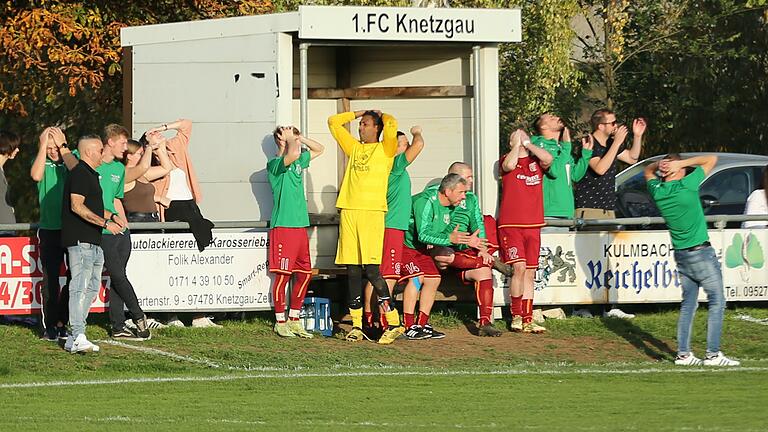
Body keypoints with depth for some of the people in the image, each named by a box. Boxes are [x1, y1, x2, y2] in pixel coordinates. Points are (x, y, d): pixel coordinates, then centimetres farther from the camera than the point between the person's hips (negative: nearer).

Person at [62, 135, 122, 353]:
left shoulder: (90, 174, 22)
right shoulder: (79, 174, -11)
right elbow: (77, 206, -21)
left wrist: (111, 217, 25)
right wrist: (105, 223, -22)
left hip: (92, 241, 11)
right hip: (80, 239, -11)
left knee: (92, 287, 12)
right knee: (80, 287, -14)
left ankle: (74, 338, 14)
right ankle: (77, 337, -19)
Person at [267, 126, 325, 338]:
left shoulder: (298, 162, 15)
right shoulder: (275, 164, -10)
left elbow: (319, 149, 29)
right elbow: (293, 154, -31)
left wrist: (299, 138, 13)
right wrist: (291, 139, -11)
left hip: (300, 225, 8)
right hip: (283, 225, -8)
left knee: (304, 274, 8)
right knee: (283, 275, -4)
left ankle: (294, 320, 17)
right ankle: (280, 322, 4)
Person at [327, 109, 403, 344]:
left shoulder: (385, 150, 4)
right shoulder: (355, 148, 21)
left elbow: (391, 124, -12)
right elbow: (333, 122, 27)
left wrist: (381, 115, 7)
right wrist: (359, 113, 23)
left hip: (372, 212, -6)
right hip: (349, 212, 6)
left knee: (371, 269, -13)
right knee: (352, 270, 4)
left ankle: (393, 323, -10)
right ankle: (356, 326, 7)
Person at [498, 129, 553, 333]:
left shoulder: (536, 161, 13)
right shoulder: (506, 160, 6)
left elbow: (548, 159, -9)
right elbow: (509, 165, -18)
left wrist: (527, 144, -1)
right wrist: (517, 144, -3)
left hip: (533, 225, 4)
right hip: (510, 224, -4)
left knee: (530, 273, 5)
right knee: (519, 267, -17)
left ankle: (527, 320, 9)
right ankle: (516, 315, -7)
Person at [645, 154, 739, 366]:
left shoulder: (658, 191, 0)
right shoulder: (686, 185, -16)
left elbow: (648, 172, 23)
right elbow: (711, 159, -7)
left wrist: (659, 164, 3)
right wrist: (681, 163, -10)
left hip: (680, 254, 6)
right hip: (701, 253, -6)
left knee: (688, 303, 11)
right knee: (717, 301, -1)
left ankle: (683, 353, 7)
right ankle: (713, 354, -7)